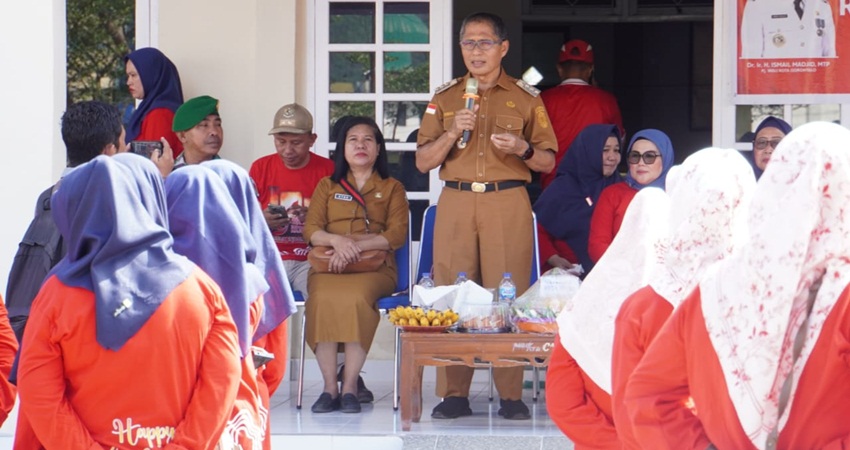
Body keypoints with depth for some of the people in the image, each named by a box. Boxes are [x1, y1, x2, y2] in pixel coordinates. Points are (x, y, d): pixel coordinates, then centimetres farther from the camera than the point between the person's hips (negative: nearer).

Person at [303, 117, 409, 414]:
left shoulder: (392, 188, 18)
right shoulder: (327, 186, 23)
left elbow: (397, 234, 2)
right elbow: (310, 230, 10)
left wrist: (356, 246, -13)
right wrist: (336, 240, -13)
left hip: (374, 268, -1)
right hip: (327, 266, 1)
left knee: (356, 297, -36)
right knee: (324, 298, -34)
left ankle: (350, 387, -33)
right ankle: (329, 387, -31)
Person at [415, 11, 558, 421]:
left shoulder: (526, 98, 9)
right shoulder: (444, 98, 13)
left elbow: (547, 161, 9)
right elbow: (423, 162, 9)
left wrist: (522, 148, -11)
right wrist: (452, 132, -8)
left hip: (508, 203, -2)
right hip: (456, 203, 2)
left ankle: (511, 395, -3)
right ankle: (453, 393, 1)